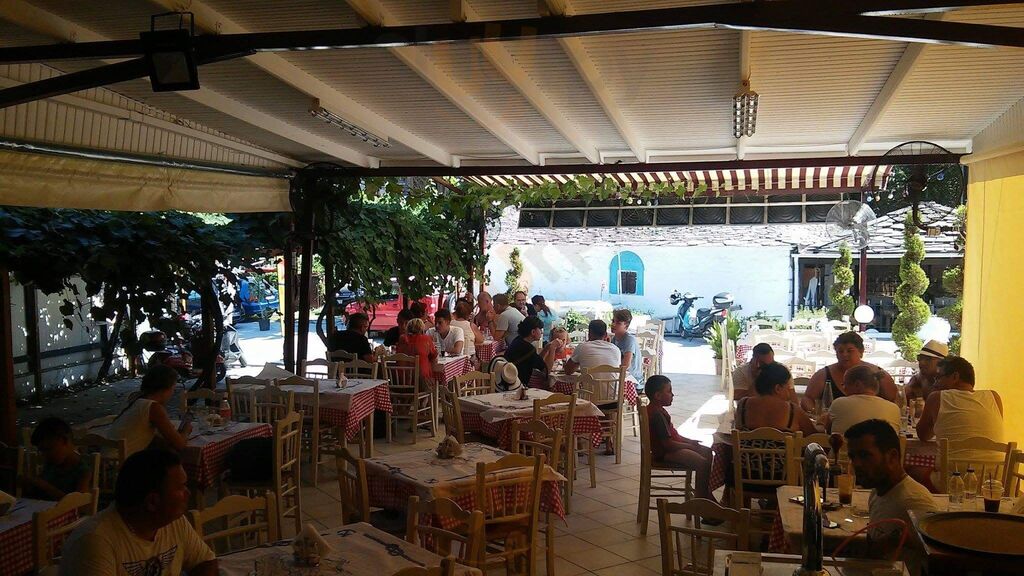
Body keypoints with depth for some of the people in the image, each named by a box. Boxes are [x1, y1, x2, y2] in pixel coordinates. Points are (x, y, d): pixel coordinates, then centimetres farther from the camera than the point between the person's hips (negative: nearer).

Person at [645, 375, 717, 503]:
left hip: (672, 446, 12)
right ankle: (700, 498, -8)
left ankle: (706, 493, 18)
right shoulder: (657, 414, -23)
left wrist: (690, 441, 9)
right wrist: (690, 446, -14)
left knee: (707, 452, 13)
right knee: (701, 462, -23)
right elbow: (667, 443, -26)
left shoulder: (657, 410, 12)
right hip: (664, 453, -12)